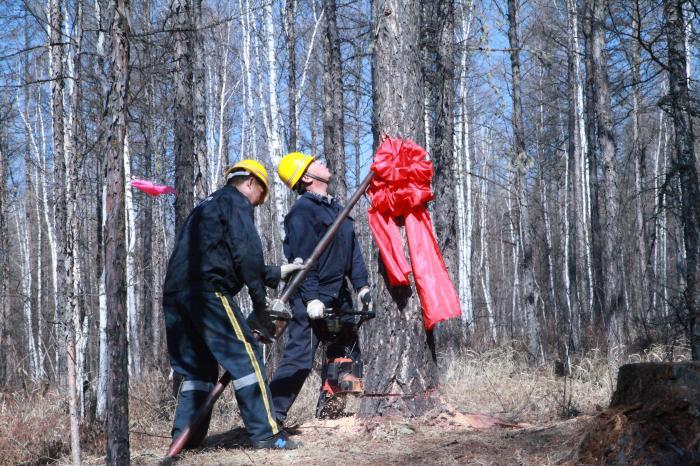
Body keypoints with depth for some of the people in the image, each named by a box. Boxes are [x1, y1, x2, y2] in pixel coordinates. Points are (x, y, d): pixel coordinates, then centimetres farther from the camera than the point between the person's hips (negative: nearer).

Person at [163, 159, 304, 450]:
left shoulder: (207, 206, 33)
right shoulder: (237, 202, 5)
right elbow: (247, 256, -7)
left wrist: (276, 274, 36)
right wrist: (260, 306, -4)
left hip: (174, 293, 9)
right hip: (207, 292, -9)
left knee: (198, 368, 14)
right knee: (245, 356, -6)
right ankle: (265, 433, -8)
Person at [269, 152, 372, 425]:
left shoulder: (336, 208, 17)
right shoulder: (302, 211, -12)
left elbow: (352, 250, 18)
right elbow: (302, 259, -19)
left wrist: (361, 285, 10)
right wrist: (312, 299, -24)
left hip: (338, 296, 9)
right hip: (312, 297, -9)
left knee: (347, 354, 14)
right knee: (299, 358, -12)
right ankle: (271, 415, -11)